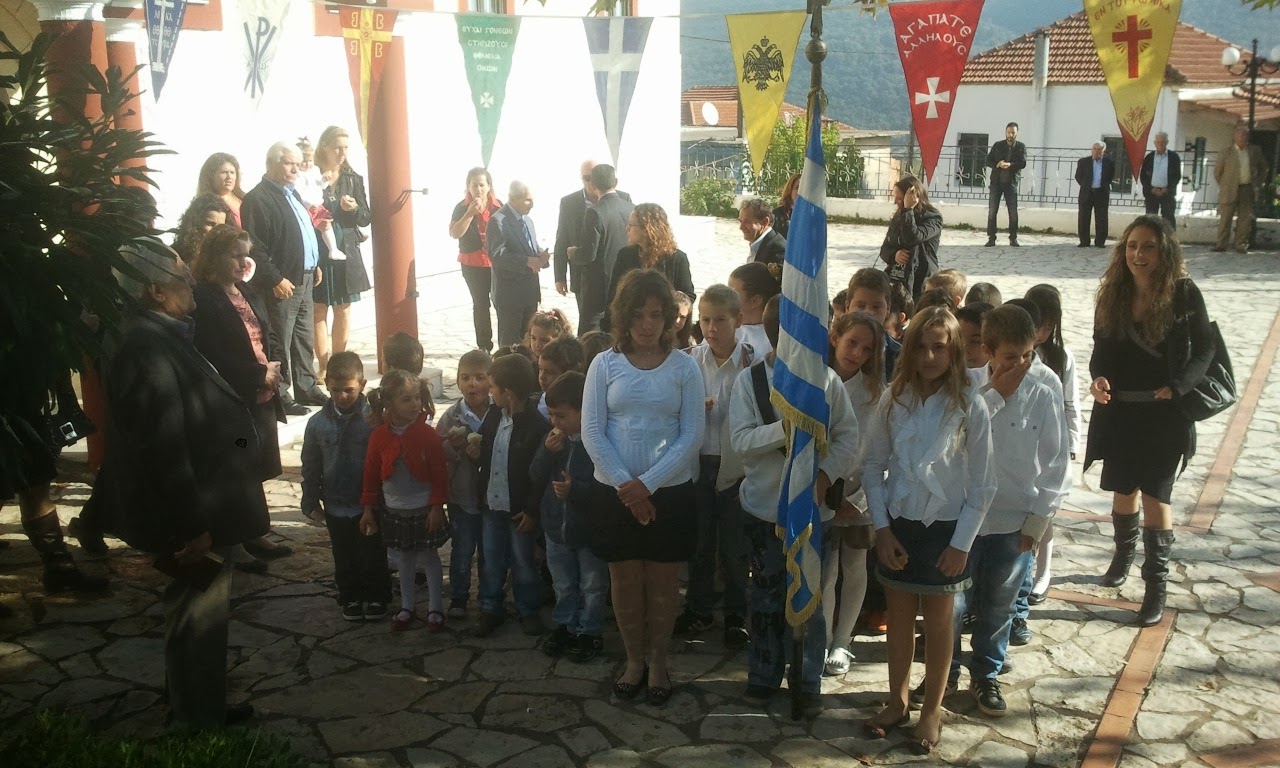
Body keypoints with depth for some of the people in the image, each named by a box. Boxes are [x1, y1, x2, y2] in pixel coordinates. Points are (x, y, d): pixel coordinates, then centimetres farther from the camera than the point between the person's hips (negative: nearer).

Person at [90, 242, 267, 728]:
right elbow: (162, 447, -27)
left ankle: (201, 708, 35)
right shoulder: (146, 348, -24)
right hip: (192, 518, -10)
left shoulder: (159, 337, 8)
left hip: (199, 511, 10)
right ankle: (199, 723, 18)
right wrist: (190, 526, -24)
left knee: (199, 611, 21)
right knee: (197, 615, 4)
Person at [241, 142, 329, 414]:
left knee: (304, 339, 16)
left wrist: (315, 265, 18)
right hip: (282, 284, -9)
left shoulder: (292, 194, 16)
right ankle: (280, 396, 6)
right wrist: (275, 279, -21)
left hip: (305, 279, 9)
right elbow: (255, 247, -19)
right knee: (281, 343, -2)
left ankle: (306, 388, 26)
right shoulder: (257, 199, -13)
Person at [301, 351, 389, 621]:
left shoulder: (373, 418, -15)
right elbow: (310, 468, 4)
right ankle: (351, 597, 35)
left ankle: (376, 597, 31)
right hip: (335, 507, 3)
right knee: (344, 558, 17)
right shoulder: (318, 423, -5)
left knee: (374, 555, 12)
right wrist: (311, 503, 6)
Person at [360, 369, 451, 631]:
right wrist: (368, 508, 3)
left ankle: (435, 608, 21)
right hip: (394, 509, 3)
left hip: (424, 509, -3)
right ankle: (407, 607, 31)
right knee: (404, 559, 17)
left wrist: (437, 506, -11)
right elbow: (371, 473, 1)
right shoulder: (379, 435, -8)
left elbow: (440, 473, -11)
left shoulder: (427, 434, -15)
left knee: (429, 557, 9)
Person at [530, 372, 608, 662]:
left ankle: (590, 632, 26)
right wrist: (547, 452, -13)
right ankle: (565, 626, 36)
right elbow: (536, 479, 3)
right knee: (564, 585, 21)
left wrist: (575, 490, -31)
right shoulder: (556, 439, 1)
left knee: (592, 587, 11)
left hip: (589, 530, -6)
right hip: (556, 527, 6)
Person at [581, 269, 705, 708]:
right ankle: (634, 660, 29)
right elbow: (592, 432, -3)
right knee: (624, 580, 10)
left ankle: (658, 662, 27)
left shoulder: (684, 368, -2)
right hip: (614, 492, 1)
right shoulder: (605, 365, 0)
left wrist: (647, 484, -13)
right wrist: (624, 484, -13)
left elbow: (691, 436, -6)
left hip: (670, 492, -1)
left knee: (663, 581, 9)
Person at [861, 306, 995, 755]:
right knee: (899, 616, 15)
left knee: (938, 622, 12)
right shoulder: (893, 400, -4)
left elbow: (983, 485, -7)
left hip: (944, 529, -2)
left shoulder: (969, 406, -11)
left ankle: (932, 710, 27)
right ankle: (897, 701, 32)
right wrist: (882, 528, -4)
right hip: (897, 525, 2)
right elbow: (873, 466, 1)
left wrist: (961, 543, -9)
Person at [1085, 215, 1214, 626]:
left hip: (1165, 412, -3)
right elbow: (1101, 347, 5)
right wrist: (1099, 377, -15)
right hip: (1119, 409, 4)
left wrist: (1178, 386, -18)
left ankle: (1156, 583, 8)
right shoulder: (1113, 293, -2)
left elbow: (1204, 349, -4)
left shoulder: (1184, 294, -10)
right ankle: (1123, 554, 42)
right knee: (1123, 488, 16)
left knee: (1155, 494, -3)